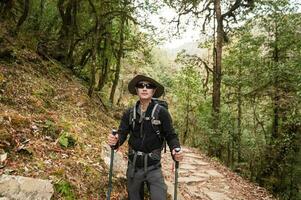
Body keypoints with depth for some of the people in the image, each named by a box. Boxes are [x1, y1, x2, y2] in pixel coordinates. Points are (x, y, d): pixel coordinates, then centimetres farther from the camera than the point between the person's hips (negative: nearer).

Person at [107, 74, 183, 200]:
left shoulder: (161, 112, -10)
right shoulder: (129, 113, -1)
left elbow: (170, 135, -9)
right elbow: (122, 134, -5)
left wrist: (176, 150, -28)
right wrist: (115, 141, -28)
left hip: (153, 168, -3)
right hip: (133, 167, 4)